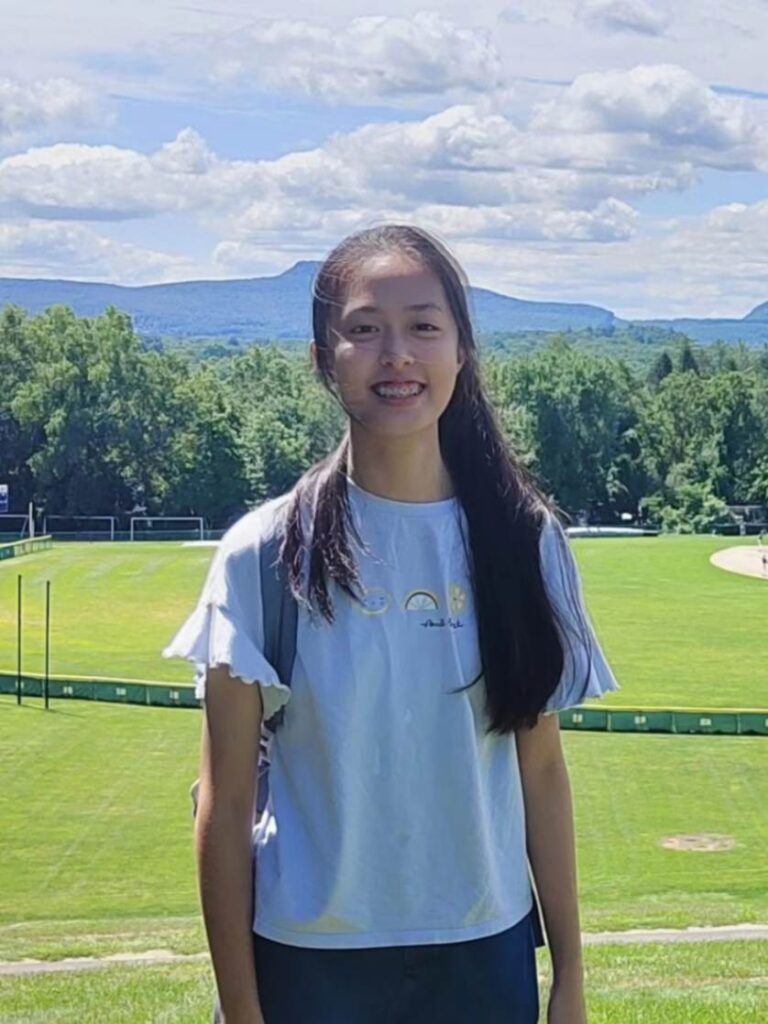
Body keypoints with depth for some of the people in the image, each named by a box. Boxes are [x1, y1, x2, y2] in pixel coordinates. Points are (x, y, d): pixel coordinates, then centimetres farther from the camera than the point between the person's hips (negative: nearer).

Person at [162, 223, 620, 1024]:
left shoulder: (524, 540, -3)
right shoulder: (266, 553, -10)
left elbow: (542, 770, 2)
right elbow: (225, 804, -7)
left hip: (486, 956, 2)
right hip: (311, 960, -2)